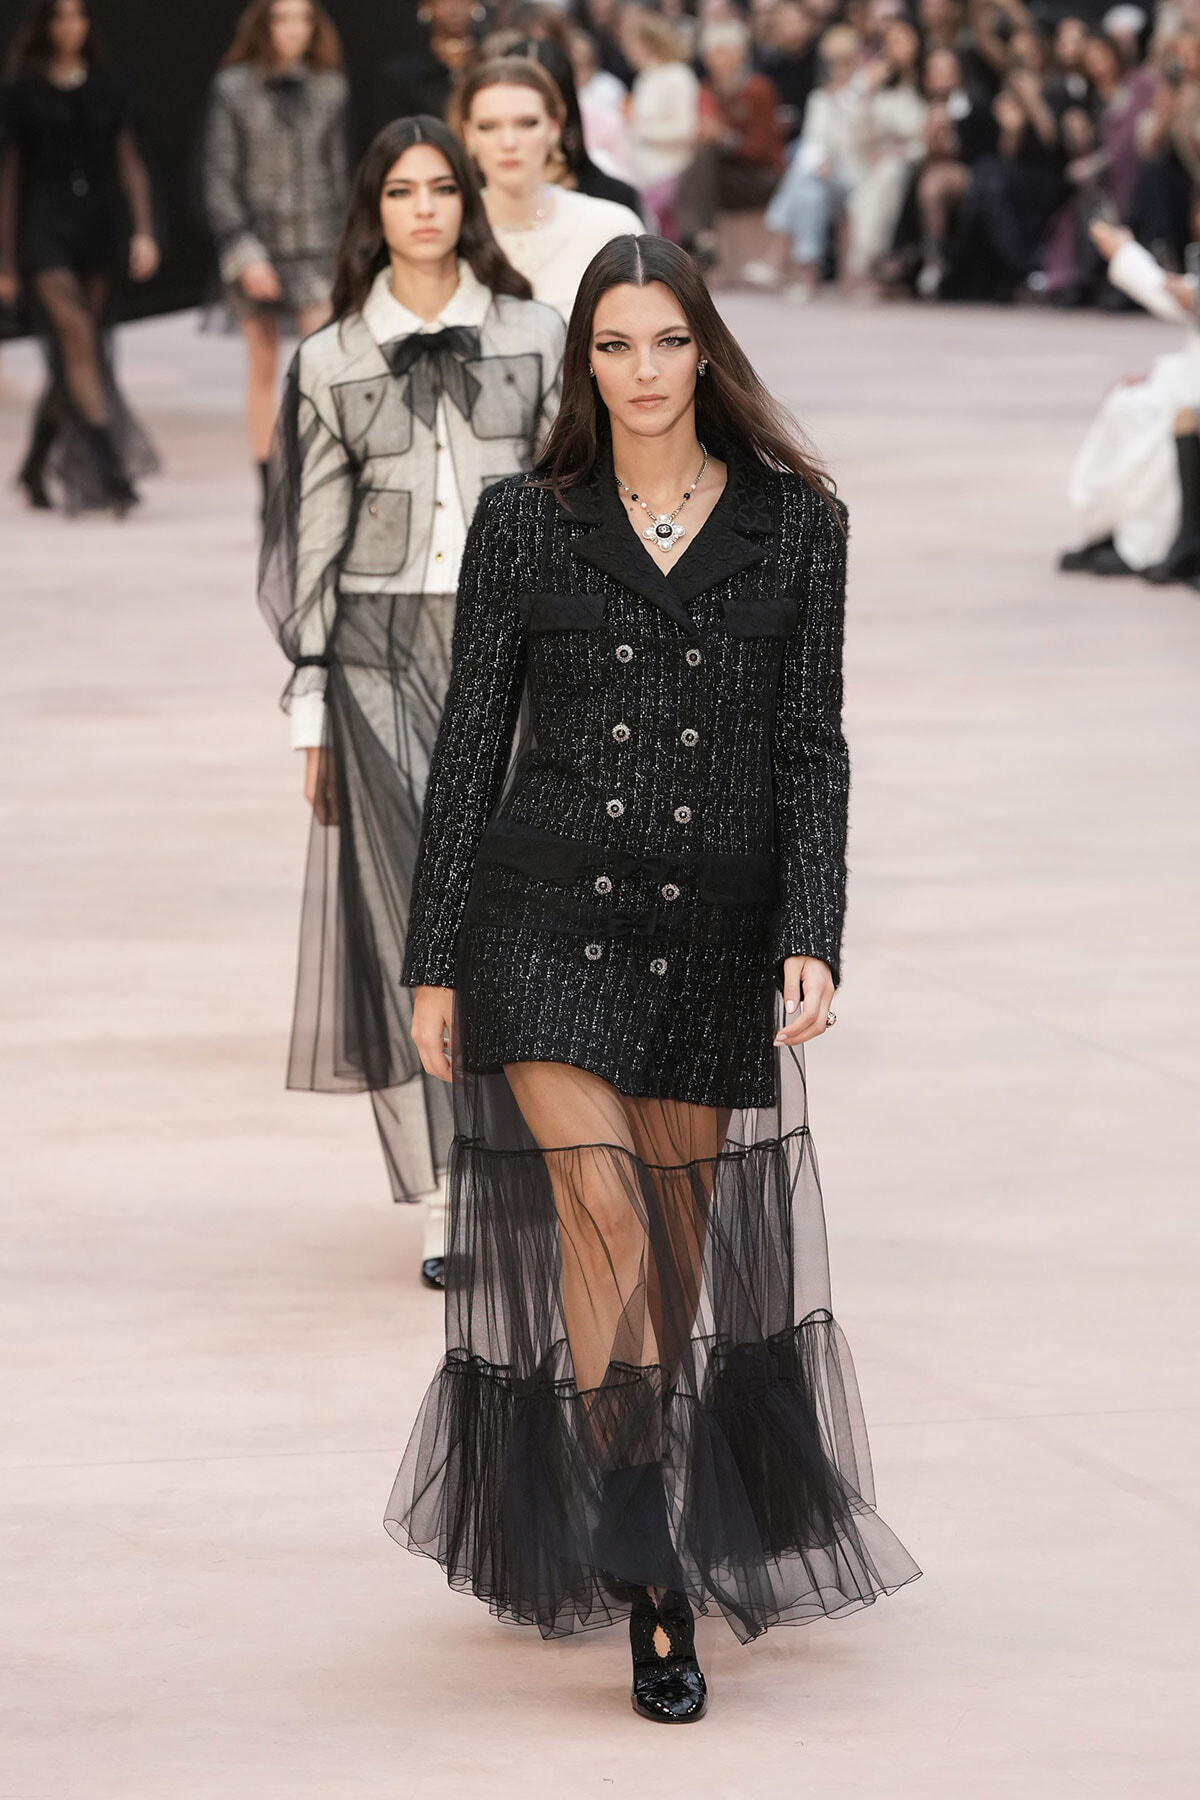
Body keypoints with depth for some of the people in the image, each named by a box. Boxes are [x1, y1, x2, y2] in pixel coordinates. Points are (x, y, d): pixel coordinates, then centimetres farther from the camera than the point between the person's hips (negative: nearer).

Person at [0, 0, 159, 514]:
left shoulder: (105, 87, 10)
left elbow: (129, 163, 11)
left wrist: (144, 231, -2)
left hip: (98, 233, 4)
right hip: (44, 232, -4)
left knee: (73, 358, 7)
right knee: (77, 340, -17)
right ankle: (111, 470, -24)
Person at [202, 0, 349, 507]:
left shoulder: (329, 89, 7)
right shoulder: (234, 88, -1)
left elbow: (336, 170, 13)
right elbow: (219, 177, -4)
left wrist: (342, 244, 12)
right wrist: (245, 252, -12)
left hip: (316, 243, 1)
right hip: (258, 240, -1)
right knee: (263, 369, 5)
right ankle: (269, 493, 12)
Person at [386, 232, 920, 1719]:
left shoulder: (795, 523, 4)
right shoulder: (525, 523, 2)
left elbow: (809, 748, 3)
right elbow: (471, 742, 5)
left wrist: (811, 940, -8)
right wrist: (434, 962, 3)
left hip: (716, 931, 1)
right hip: (547, 918, -1)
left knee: (676, 1246, 7)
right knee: (606, 1218, -14)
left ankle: (653, 1529, 24)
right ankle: (650, 1589, -13)